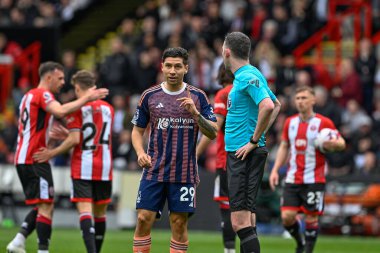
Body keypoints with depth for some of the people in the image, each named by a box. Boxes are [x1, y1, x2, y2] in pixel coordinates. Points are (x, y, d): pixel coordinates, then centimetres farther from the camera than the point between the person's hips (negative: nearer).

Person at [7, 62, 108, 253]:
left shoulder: (29, 95, 21)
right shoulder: (42, 94, -9)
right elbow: (60, 111, -29)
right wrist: (87, 98, -25)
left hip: (23, 158, 10)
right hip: (35, 159, -10)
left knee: (43, 206, 14)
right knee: (45, 206, -9)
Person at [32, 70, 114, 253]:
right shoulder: (108, 109, 10)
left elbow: (74, 140, -13)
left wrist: (51, 153, -3)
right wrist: (66, 134, 20)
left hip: (82, 168, -4)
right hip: (104, 169, 4)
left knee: (85, 210, -10)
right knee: (100, 213, 13)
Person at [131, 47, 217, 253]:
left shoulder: (197, 97, 2)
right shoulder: (150, 96, 4)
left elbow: (212, 133, -1)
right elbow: (138, 130, 11)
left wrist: (195, 112, -17)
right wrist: (140, 153, -7)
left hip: (184, 173, -1)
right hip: (154, 171, 1)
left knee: (179, 222, 0)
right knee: (144, 219, -6)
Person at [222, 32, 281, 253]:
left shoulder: (248, 77, -13)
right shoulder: (246, 76, 16)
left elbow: (268, 106, -27)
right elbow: (276, 105, 29)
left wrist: (254, 140, -19)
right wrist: (260, 134, 19)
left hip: (245, 154, -10)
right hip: (238, 154, 10)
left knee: (241, 222, -14)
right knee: (245, 221, 12)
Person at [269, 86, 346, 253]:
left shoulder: (323, 123, -5)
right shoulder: (290, 122, 9)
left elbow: (341, 143, -1)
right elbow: (284, 147, 18)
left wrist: (334, 144, -24)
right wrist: (275, 170, 10)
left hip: (314, 179, -3)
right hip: (293, 179, 4)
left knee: (311, 217, -4)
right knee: (287, 216, -6)